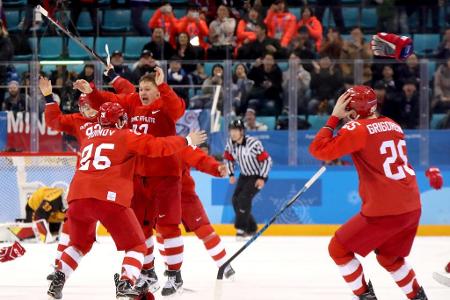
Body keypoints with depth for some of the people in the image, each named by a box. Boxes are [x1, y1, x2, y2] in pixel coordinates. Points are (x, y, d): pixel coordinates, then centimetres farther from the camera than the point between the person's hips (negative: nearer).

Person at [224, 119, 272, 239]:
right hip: (244, 175, 7)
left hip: (258, 176, -7)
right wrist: (231, 174, 3)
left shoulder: (254, 143, -27)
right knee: (236, 200, 0)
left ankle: (241, 228, -14)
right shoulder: (230, 143, -9)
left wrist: (262, 178, -22)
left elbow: (267, 160, -22)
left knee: (244, 198, -21)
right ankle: (251, 228, 14)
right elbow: (229, 158, 10)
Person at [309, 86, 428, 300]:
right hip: (412, 208, 7)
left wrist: (334, 118, -4)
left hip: (384, 210, -7)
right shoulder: (392, 125, 12)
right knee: (389, 258, 29)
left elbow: (320, 150, -13)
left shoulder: (358, 129, -10)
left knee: (338, 249, 9)